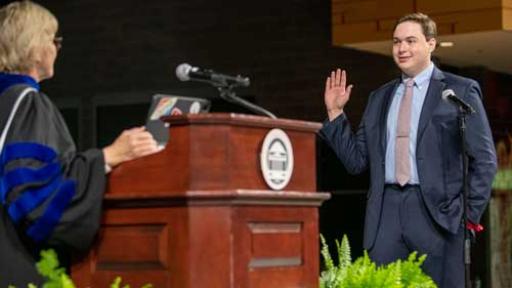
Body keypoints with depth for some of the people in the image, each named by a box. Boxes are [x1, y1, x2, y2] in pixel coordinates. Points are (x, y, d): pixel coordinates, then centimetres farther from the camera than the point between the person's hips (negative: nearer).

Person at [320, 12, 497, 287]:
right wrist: (336, 113, 8)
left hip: (436, 212, -4)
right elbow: (357, 161, 15)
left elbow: (484, 160, 1)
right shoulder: (379, 97, 17)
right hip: (386, 213, 4)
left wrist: (468, 213, -7)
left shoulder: (460, 91, 4)